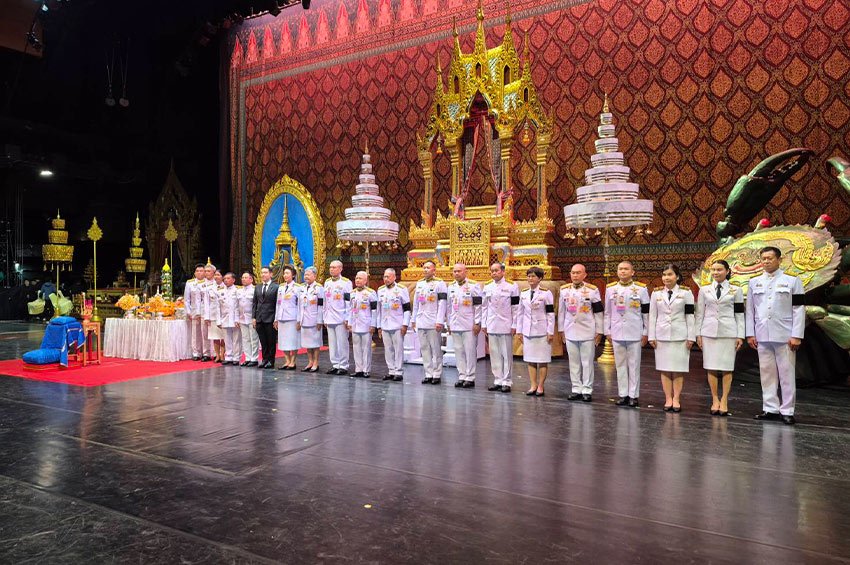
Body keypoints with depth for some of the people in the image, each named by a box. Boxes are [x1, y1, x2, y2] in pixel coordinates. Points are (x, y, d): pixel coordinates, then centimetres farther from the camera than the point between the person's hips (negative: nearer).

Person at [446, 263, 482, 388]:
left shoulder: (473, 286, -4)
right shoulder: (451, 286, 14)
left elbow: (478, 306, -6)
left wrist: (477, 323, -10)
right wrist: (448, 323, 17)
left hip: (469, 326, -5)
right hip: (455, 325, 6)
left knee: (470, 352, -2)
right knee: (459, 352, 8)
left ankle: (470, 378, 5)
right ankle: (462, 377, 16)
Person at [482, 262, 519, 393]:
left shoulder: (512, 286, -2)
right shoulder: (487, 287, 10)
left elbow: (516, 307, -3)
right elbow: (484, 306, 13)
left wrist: (514, 325, -6)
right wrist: (483, 324, 8)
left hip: (506, 326, -4)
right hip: (491, 326, 4)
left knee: (507, 355, 0)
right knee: (494, 355, 8)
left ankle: (506, 382, 7)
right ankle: (497, 381, 17)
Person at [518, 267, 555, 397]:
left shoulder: (546, 293, -5)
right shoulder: (523, 294, 8)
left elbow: (551, 313, -5)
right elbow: (521, 313, 13)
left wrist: (551, 332, -8)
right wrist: (520, 331, 11)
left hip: (542, 331, -4)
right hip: (528, 331, 4)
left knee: (543, 360, 1)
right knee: (530, 359, 7)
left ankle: (540, 386, 9)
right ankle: (533, 386, 14)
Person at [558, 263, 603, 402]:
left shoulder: (592, 290, -3)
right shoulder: (564, 290, 7)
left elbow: (598, 312, 0)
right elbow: (561, 311, 13)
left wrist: (599, 331, -1)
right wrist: (561, 330, 14)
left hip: (587, 332, -3)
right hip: (570, 332, 3)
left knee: (587, 363, 1)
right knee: (574, 362, 8)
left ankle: (587, 390, 9)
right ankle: (576, 389, 17)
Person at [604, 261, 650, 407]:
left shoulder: (641, 288, 1)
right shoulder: (610, 289, 8)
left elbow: (646, 312, 2)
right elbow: (607, 312, 11)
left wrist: (645, 332, 1)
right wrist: (607, 331, 9)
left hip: (635, 333, -2)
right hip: (617, 333, 3)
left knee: (634, 365, 1)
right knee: (620, 364, 7)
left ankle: (633, 395, 9)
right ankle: (623, 394, 15)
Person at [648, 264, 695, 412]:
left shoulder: (686, 293, 2)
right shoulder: (656, 293, 8)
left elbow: (690, 316, -1)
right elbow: (653, 316, 7)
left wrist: (691, 337, -5)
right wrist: (651, 336, 3)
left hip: (680, 336, -2)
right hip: (662, 336, 2)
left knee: (678, 369, 1)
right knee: (664, 368, 3)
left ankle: (676, 399, 8)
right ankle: (668, 399, 10)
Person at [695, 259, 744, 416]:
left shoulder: (736, 290, 6)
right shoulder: (704, 290, 9)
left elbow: (740, 314, 4)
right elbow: (700, 313, 10)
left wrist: (740, 336, -1)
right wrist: (698, 334, 5)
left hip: (728, 332, -1)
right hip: (709, 332, 1)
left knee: (727, 367, -1)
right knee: (711, 367, 1)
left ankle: (724, 401, 7)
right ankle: (715, 400, 10)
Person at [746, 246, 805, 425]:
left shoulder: (792, 281, 4)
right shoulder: (754, 282, 13)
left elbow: (799, 310, -1)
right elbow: (750, 309, 12)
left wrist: (796, 336, -8)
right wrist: (750, 334, 6)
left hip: (784, 335, -3)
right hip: (762, 335, 3)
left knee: (786, 374, -1)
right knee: (766, 373, 6)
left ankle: (787, 411, 5)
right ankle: (771, 409, 13)